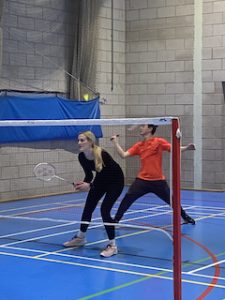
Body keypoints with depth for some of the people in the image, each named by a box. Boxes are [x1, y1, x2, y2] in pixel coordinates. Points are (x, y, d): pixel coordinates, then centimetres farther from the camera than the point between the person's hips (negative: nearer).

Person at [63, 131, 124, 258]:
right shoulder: (82, 157, -14)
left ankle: (112, 245, -8)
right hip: (101, 179, 7)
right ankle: (80, 238, 31)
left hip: (116, 180, -7)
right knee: (88, 207, 9)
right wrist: (83, 184, -23)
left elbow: (107, 177, -31)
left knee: (105, 209, -18)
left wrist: (90, 185, -38)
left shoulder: (102, 155, -34)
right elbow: (89, 174, -2)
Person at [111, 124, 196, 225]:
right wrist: (116, 142, -1)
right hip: (142, 180, 3)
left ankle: (186, 217, 31)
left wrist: (186, 148, -29)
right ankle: (116, 220, 4)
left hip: (158, 181, -3)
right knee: (127, 199, -7)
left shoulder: (159, 142, -6)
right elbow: (123, 155, 2)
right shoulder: (139, 145, 5)